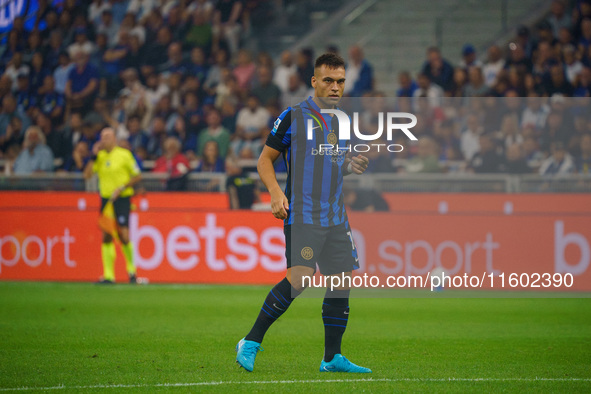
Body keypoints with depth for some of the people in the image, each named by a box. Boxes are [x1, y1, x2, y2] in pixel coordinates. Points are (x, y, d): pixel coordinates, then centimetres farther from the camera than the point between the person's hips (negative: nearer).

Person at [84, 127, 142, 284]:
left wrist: (121, 188, -11)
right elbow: (87, 174, 0)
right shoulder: (100, 156, 9)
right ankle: (108, 275, 4)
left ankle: (131, 270, 7)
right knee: (106, 237, 1)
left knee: (123, 235, -13)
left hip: (122, 199, -4)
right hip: (106, 199, 4)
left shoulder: (124, 154, -3)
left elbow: (137, 176, -1)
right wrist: (94, 156, -7)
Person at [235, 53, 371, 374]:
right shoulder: (292, 117, -3)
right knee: (299, 278, -20)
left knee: (343, 282, 2)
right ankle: (250, 343, -9)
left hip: (335, 217, 7)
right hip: (301, 214, -7)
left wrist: (352, 167, 3)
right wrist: (275, 192, -16)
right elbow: (265, 159, 0)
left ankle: (332, 358, 11)